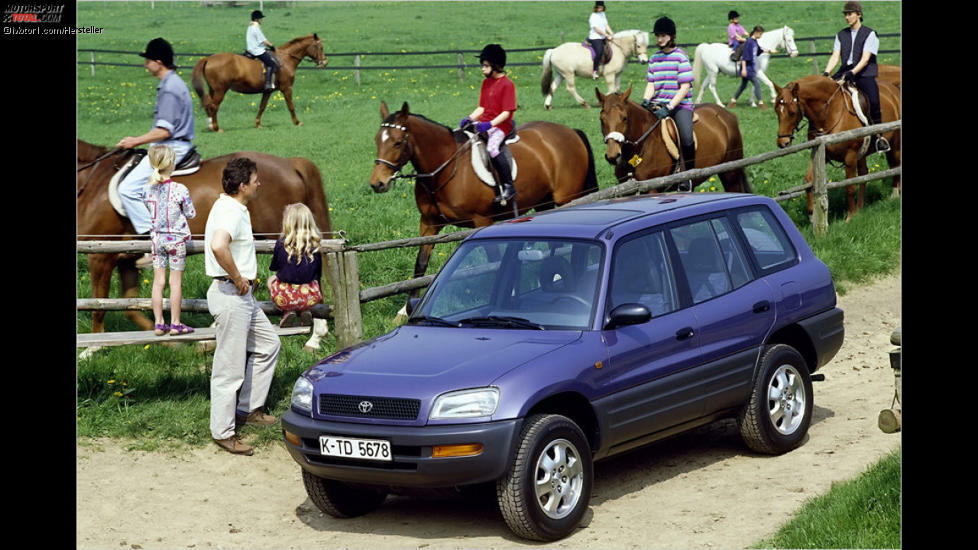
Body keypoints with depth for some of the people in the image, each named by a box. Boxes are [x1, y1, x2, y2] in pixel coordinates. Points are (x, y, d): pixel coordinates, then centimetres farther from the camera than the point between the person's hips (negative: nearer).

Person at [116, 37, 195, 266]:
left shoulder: (169, 89, -18)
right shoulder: (175, 83, 14)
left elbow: (164, 131, -22)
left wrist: (136, 141, -11)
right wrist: (138, 140, 21)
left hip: (171, 148, -11)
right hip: (178, 146, 11)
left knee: (128, 188, -16)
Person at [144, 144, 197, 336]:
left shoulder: (149, 188, -4)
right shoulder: (179, 189, -17)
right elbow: (191, 214, -7)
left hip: (157, 238, 4)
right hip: (176, 239, -4)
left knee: (158, 281, 9)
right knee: (176, 282, 5)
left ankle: (159, 324, 13)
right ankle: (175, 324, 10)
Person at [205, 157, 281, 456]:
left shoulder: (228, 206, 12)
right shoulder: (232, 212, -20)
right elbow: (218, 246, -40)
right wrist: (238, 278, -26)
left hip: (242, 296, 11)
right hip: (230, 296, -11)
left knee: (268, 344, 21)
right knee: (230, 366, -4)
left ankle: (248, 409, 28)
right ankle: (223, 431, 4)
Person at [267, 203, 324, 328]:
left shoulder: (281, 244, -10)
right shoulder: (315, 245, -3)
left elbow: (273, 267, 6)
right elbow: (318, 274, 8)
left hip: (285, 298, -2)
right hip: (310, 296, 2)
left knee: (271, 279, 31)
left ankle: (288, 312, 9)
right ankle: (305, 311, 11)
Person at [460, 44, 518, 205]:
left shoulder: (507, 84, -9)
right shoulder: (486, 82, 15)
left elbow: (506, 112, -15)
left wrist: (490, 124, -26)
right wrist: (469, 119, -1)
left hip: (500, 126, -9)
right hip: (484, 124, 9)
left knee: (492, 147, -33)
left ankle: (509, 187, -26)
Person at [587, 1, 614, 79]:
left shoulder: (603, 14, 14)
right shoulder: (593, 16, -11)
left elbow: (606, 26, 15)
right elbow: (597, 29, -15)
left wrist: (612, 34, 1)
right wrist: (607, 35, -16)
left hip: (603, 38, 9)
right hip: (595, 38, -9)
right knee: (599, 51, -29)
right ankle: (594, 71, -24)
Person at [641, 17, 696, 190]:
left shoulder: (680, 57, -5)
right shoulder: (654, 58, 13)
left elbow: (685, 87, -11)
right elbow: (651, 84, 12)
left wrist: (669, 108, -20)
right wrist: (645, 102, -9)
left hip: (680, 104, -5)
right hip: (658, 104, 6)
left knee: (687, 139, -29)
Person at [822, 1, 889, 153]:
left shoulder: (870, 34, 0)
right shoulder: (841, 35, 15)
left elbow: (865, 59, -10)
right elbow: (835, 56, 7)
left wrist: (852, 72, -24)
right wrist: (826, 73, -10)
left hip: (865, 74, -4)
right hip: (845, 73, 5)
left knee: (873, 99, -24)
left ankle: (879, 136, -13)